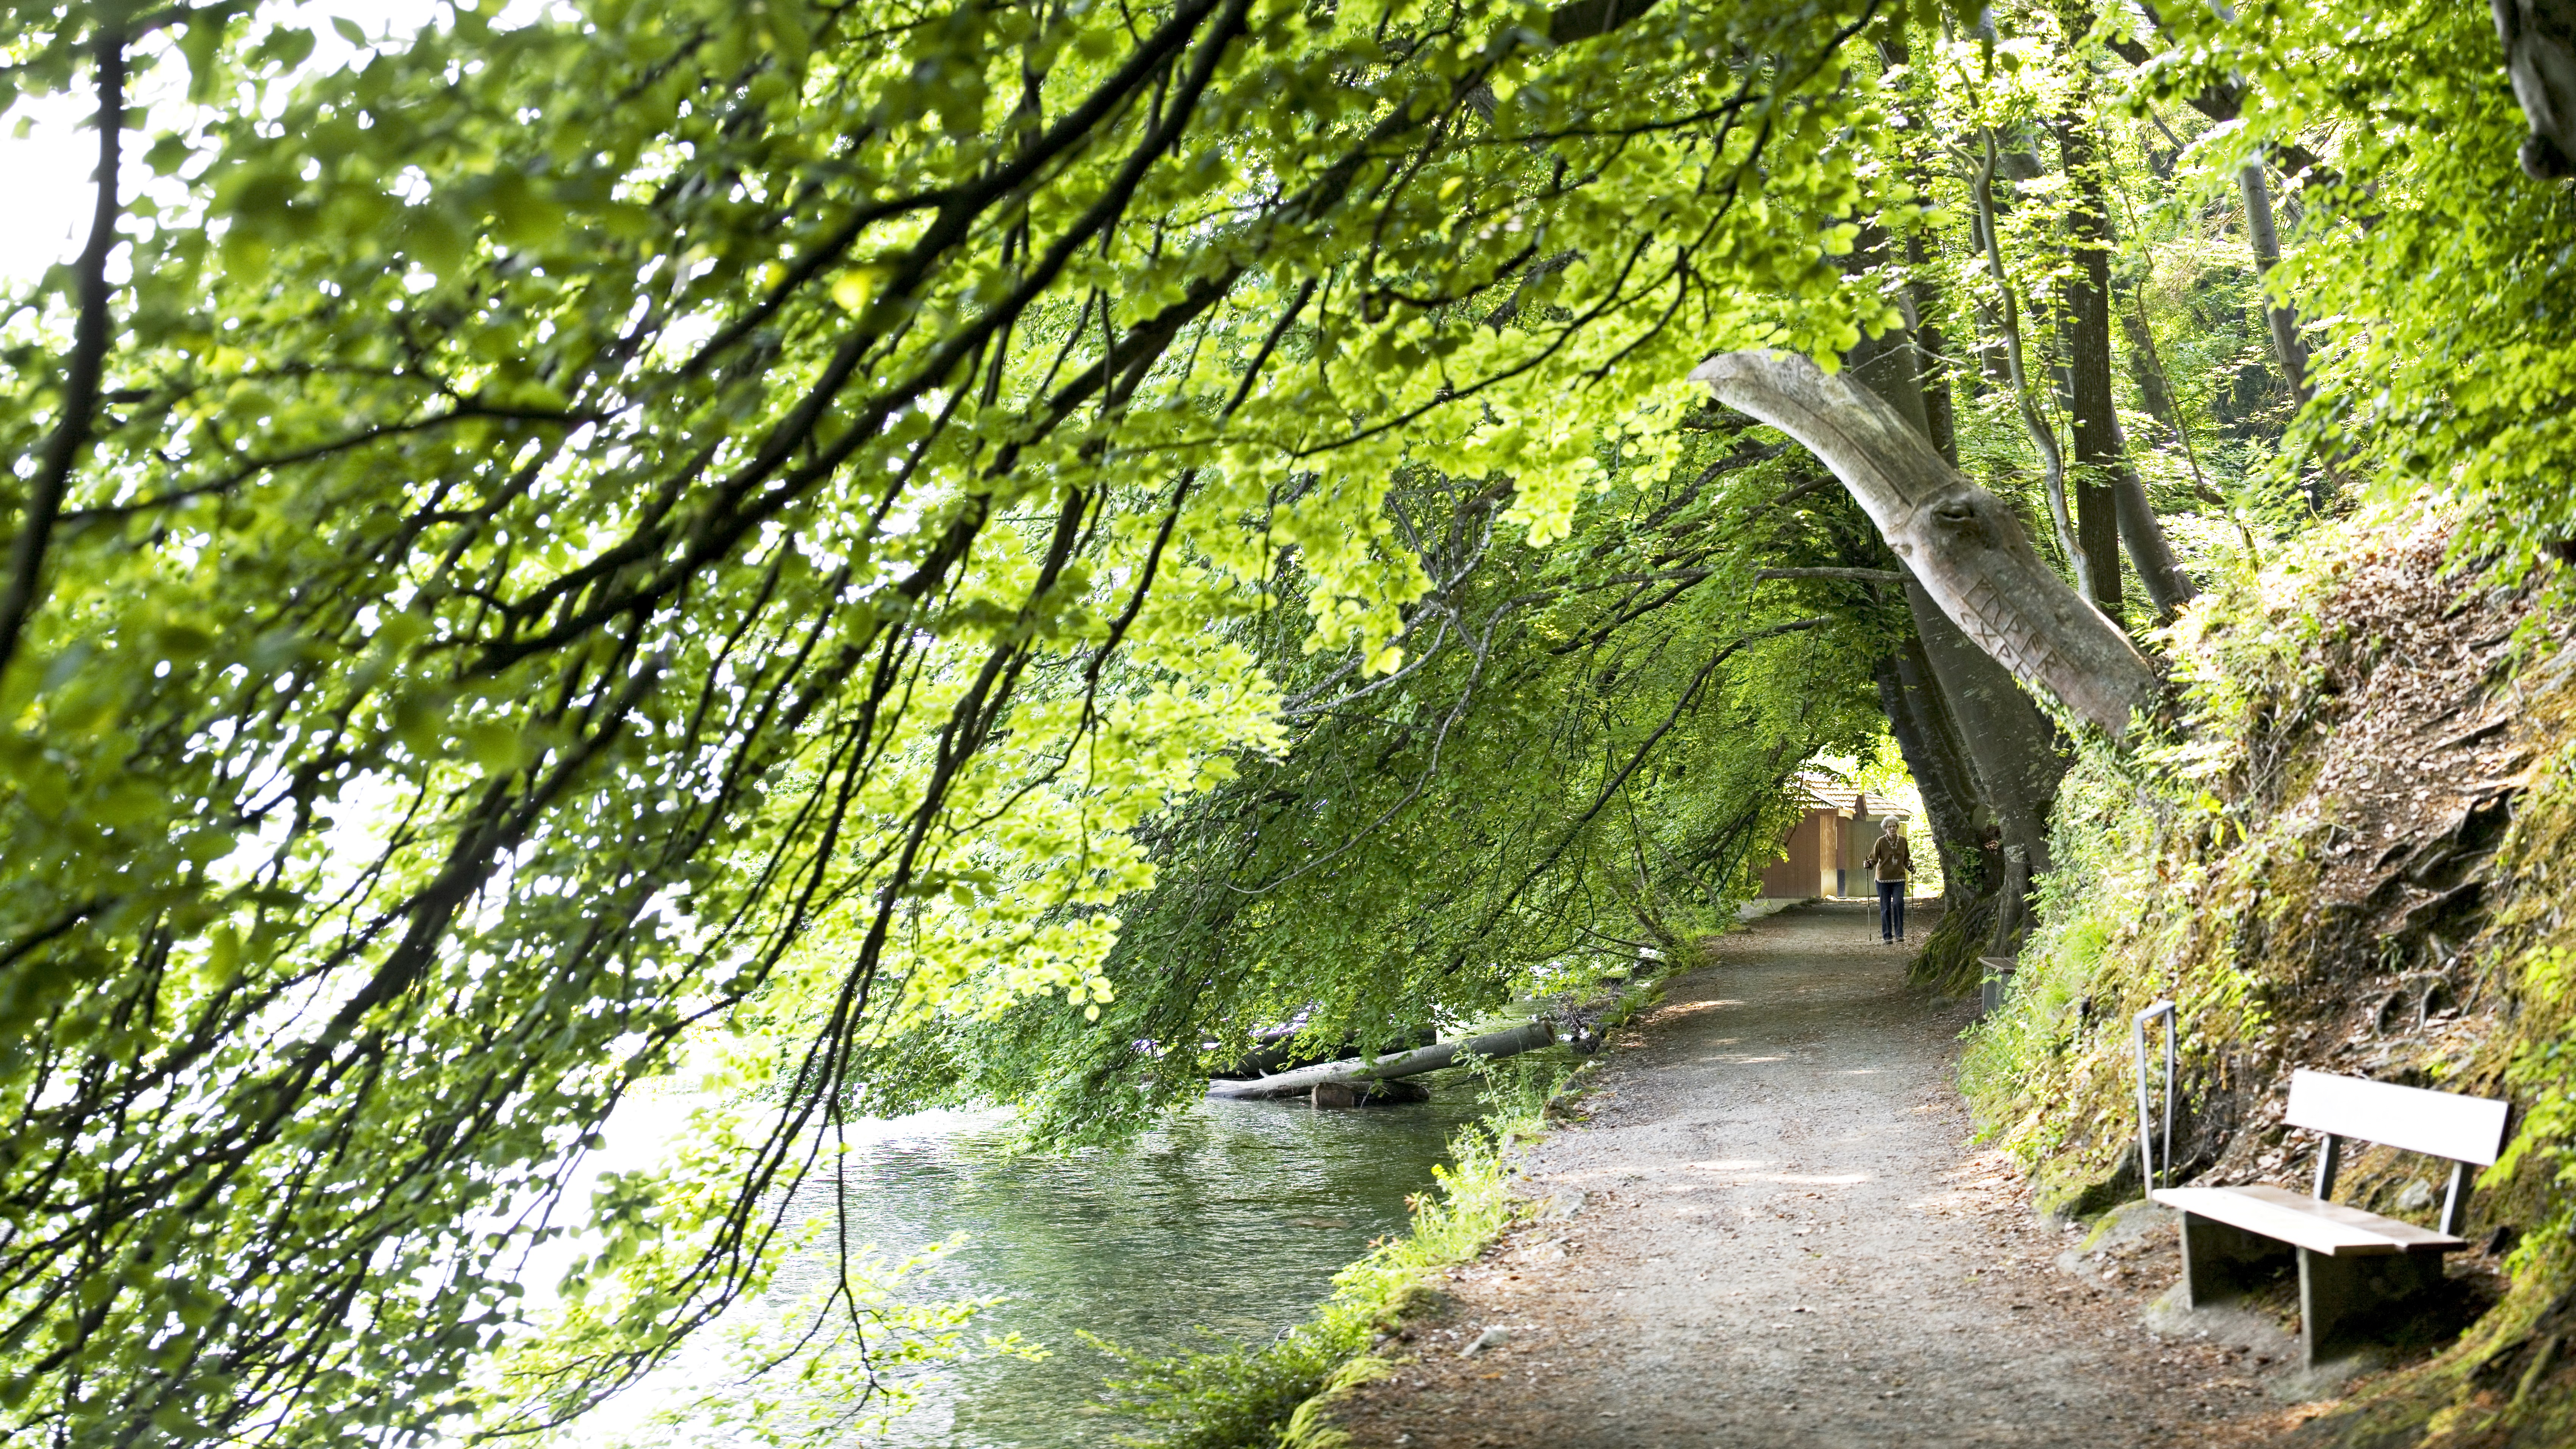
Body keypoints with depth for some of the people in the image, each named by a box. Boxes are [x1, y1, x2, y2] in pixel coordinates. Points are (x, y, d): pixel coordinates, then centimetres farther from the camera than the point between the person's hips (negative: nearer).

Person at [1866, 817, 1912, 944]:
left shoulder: (1903, 840, 4)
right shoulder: (1881, 841, -4)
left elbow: (1906, 859, 16)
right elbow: (1874, 858, -2)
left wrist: (1909, 867, -1)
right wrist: (1870, 864, -22)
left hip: (1899, 878, 1)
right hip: (1883, 879, -1)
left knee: (1898, 904, -16)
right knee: (1885, 908, 2)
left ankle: (1899, 934, -6)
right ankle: (1887, 937, 11)